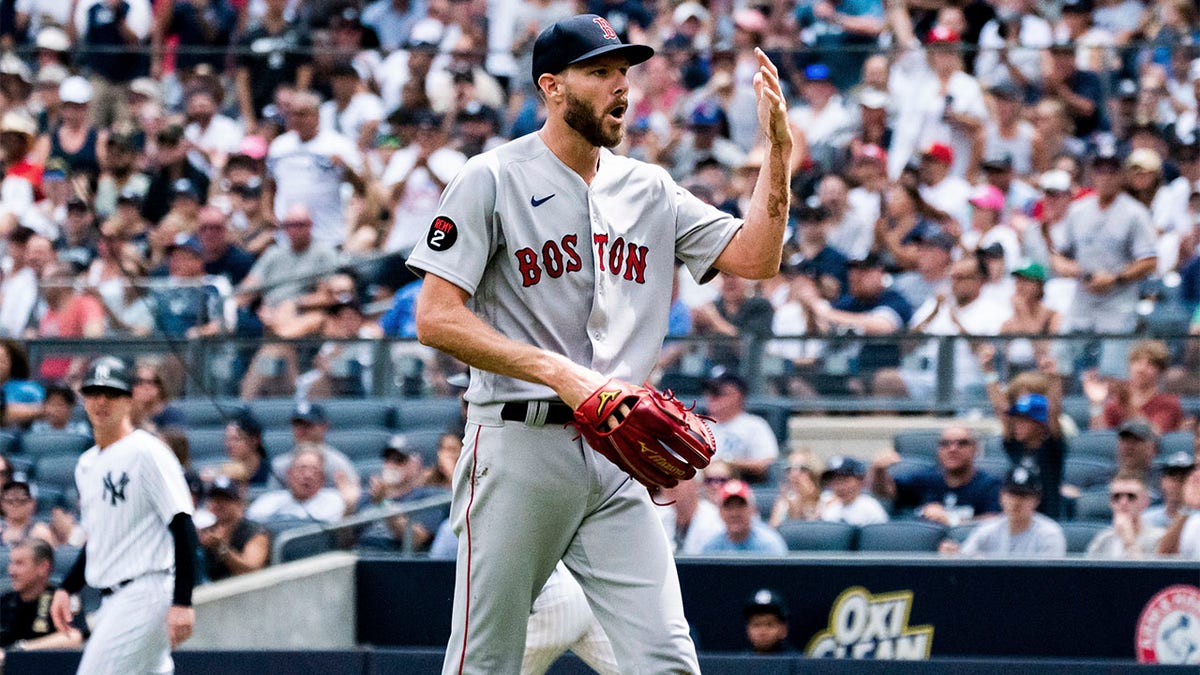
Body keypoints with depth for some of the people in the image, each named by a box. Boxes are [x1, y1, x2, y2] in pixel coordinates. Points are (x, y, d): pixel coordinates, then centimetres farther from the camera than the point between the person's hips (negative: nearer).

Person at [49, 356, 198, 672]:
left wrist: (182, 602, -22)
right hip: (112, 599, 9)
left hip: (145, 595, -9)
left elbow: (183, 527, -15)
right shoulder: (87, 464, 17)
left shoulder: (148, 453, -10)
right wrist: (67, 588, 14)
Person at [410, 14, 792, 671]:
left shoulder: (647, 190, 14)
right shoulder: (492, 180, -2)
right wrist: (561, 373, -19)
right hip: (520, 448, -4)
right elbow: (436, 319, -10)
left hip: (618, 460, 4)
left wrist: (778, 149, -6)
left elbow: (754, 258, 6)